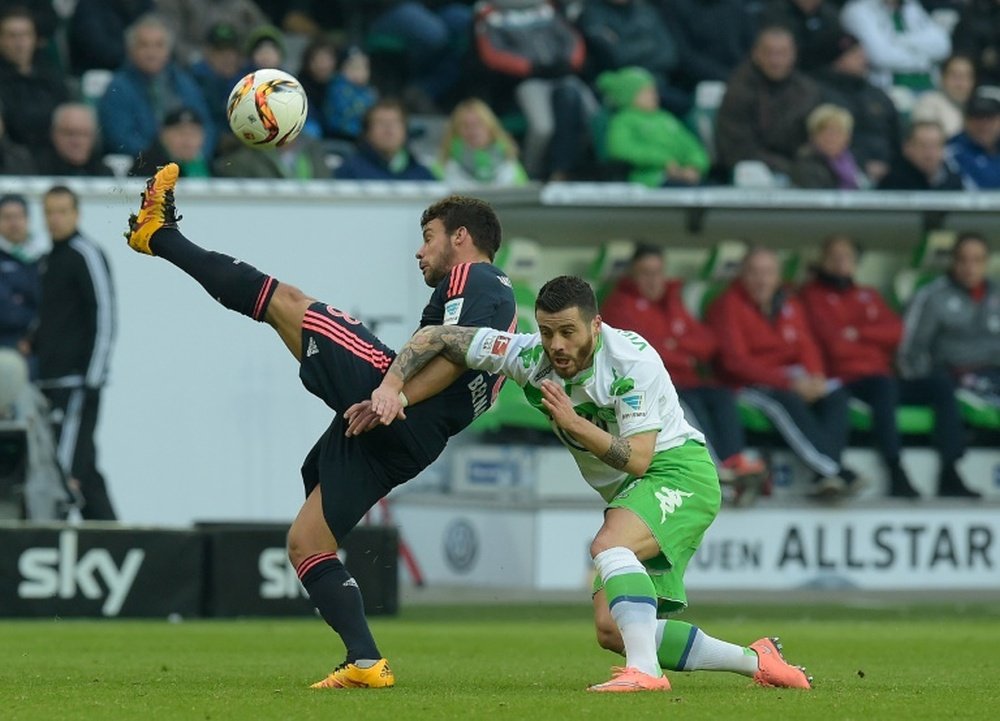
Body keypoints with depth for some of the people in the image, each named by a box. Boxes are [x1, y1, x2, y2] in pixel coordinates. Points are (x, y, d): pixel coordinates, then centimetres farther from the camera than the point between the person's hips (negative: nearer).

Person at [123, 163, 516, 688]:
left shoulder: (476, 279, -1)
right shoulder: (497, 297, 31)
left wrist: (393, 398, -22)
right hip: (407, 445, 10)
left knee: (286, 301, 0)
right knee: (304, 545, 11)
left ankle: (158, 234, 9)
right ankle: (365, 664, 3)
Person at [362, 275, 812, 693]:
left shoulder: (632, 359, -22)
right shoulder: (529, 356, -7)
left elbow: (638, 458, -25)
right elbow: (436, 337, -3)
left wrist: (573, 422, -33)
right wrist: (391, 385, -18)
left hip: (677, 471, -8)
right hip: (627, 491, 8)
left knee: (609, 545, -35)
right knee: (612, 631, -1)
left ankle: (645, 670, -43)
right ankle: (757, 662, 7)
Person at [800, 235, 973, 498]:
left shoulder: (869, 296, 25)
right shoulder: (813, 296, 7)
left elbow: (896, 332, 8)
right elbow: (833, 344, -7)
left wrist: (858, 333, -5)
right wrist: (875, 339, 6)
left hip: (883, 379, 7)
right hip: (846, 384, -7)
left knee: (941, 383, -15)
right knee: (884, 385, -38)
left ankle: (949, 475, -24)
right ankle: (897, 474, -44)